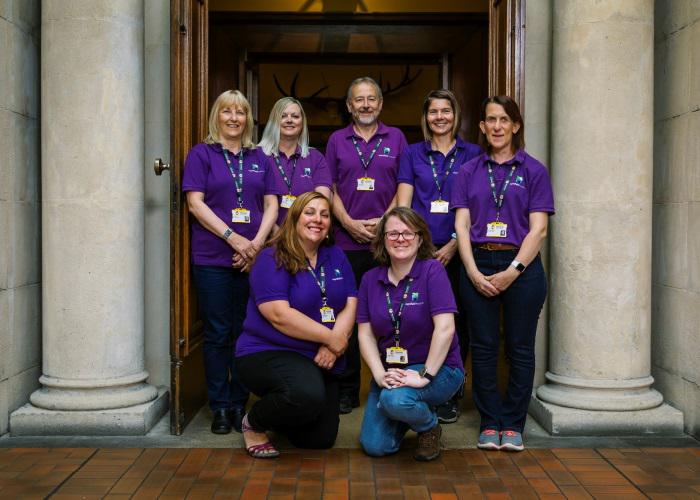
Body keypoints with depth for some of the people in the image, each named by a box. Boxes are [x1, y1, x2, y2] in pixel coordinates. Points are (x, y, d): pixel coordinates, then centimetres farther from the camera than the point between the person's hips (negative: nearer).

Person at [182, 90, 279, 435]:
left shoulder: (258, 157, 15)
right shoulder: (201, 154, 4)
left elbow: (271, 204, 10)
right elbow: (196, 203, -5)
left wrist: (258, 242, -6)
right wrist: (233, 237, -14)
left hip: (252, 259, 3)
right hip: (213, 259, -3)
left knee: (246, 332, 5)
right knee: (218, 334, 0)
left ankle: (240, 404, 16)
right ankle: (220, 407, 10)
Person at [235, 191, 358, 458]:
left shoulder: (336, 257, 10)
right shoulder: (272, 260, -9)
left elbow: (351, 305, 2)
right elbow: (279, 315, -20)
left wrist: (333, 345, -17)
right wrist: (332, 338, -17)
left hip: (322, 359, 7)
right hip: (268, 353, -7)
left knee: (321, 440, 4)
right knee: (307, 393, -36)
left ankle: (277, 413, 35)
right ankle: (253, 422, -4)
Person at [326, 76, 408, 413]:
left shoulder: (396, 138, 9)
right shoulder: (337, 140, 11)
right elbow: (330, 190, 7)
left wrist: (384, 222, -9)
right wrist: (350, 223, -7)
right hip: (347, 242, 1)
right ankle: (346, 391, 13)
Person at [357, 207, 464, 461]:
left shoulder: (432, 271, -12)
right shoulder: (371, 279, 3)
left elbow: (445, 328, -20)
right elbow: (366, 334, 1)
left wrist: (425, 375, -22)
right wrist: (380, 374, -13)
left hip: (436, 367, -5)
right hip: (390, 370, 5)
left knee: (395, 400, -34)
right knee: (375, 445, -8)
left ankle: (430, 426, 1)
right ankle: (410, 412, 25)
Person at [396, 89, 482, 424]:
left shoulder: (472, 154, 8)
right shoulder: (413, 154, 11)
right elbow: (403, 204, 6)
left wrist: (454, 243, -8)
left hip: (456, 251, 0)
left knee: (455, 322, 2)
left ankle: (450, 396, 14)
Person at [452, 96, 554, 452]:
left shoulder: (533, 170, 4)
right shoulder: (469, 171, 10)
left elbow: (538, 228, -3)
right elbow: (461, 224, 3)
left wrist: (512, 272, -12)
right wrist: (473, 271, -9)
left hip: (521, 267, -1)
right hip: (478, 265, 2)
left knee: (519, 348, 3)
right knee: (483, 348, 4)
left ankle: (513, 425, 15)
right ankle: (489, 423, 15)